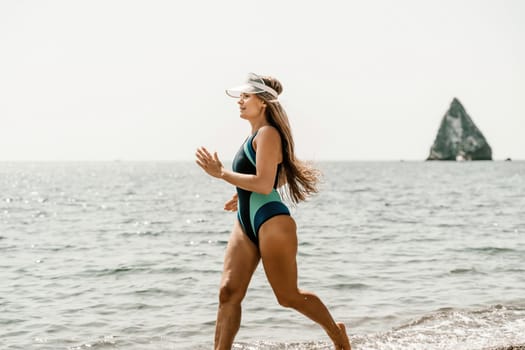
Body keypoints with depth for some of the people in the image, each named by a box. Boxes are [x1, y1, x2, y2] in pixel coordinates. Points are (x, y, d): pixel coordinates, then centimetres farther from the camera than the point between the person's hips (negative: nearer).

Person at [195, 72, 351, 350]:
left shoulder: (267, 134, -14)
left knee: (288, 296, 6)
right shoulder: (256, 136, 15)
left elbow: (264, 184, -23)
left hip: (271, 222, -9)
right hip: (246, 224, 9)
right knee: (228, 292, -2)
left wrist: (221, 173, -21)